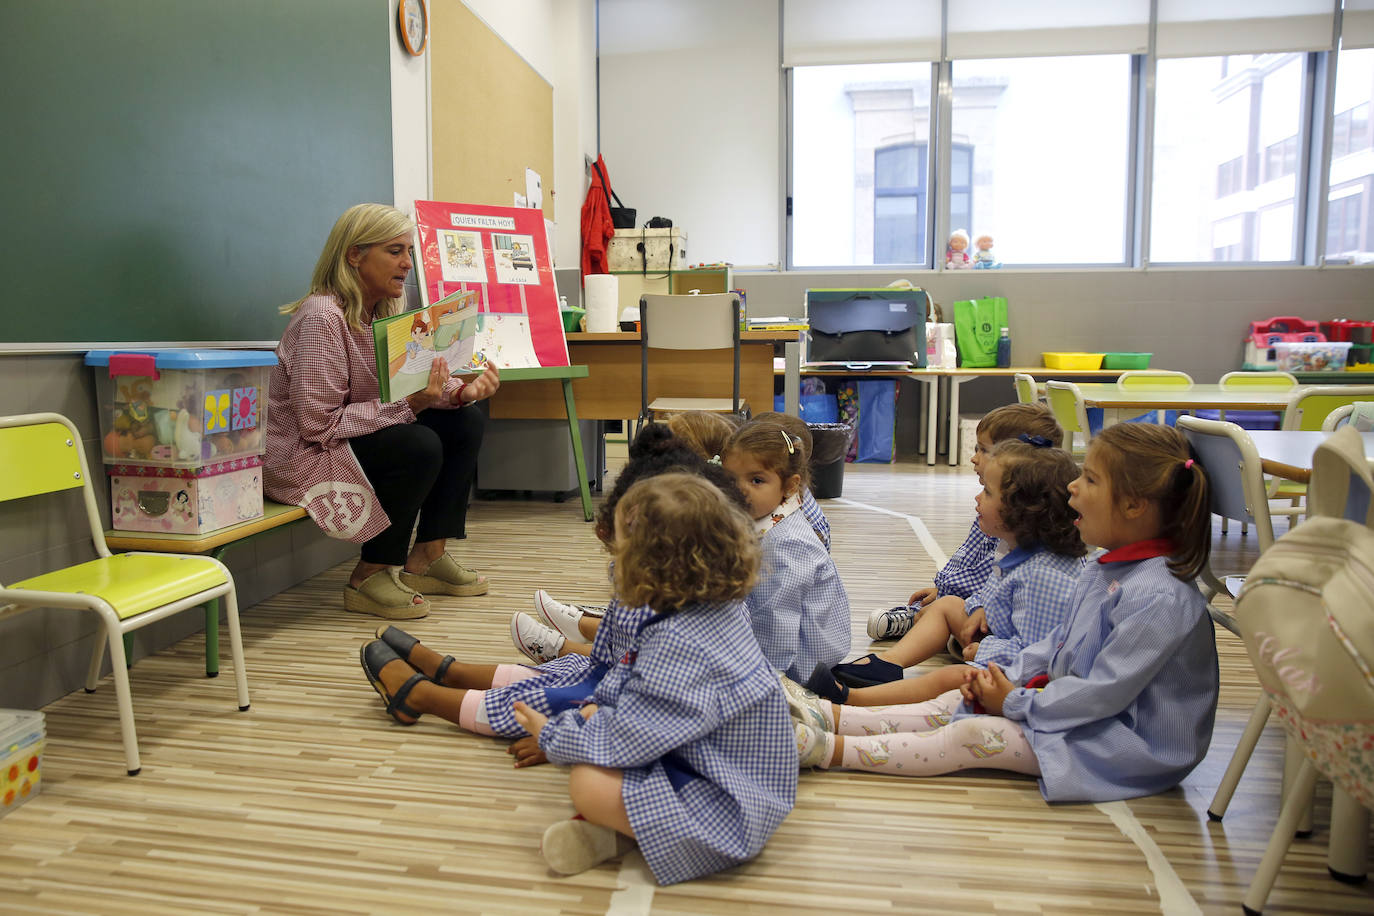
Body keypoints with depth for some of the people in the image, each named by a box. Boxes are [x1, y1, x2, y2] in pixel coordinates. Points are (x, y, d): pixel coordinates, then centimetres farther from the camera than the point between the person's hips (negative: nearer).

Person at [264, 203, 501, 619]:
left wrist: (461, 390, -15)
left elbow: (412, 383, 7)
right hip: (300, 458, -9)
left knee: (465, 421, -2)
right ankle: (370, 578, -12)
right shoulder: (322, 318, -23)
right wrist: (407, 406, -31)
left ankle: (427, 558, 3)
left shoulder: (382, 311, 4)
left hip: (351, 438, 9)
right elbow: (319, 424, -26)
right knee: (420, 446, -29)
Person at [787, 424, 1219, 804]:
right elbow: (1059, 642, 14)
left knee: (976, 735, -19)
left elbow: (1105, 693, -27)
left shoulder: (1159, 597, -27)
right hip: (1075, 705, 9)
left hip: (1130, 743, -9)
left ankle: (830, 750, -18)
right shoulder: (1104, 568, 6)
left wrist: (1015, 702, -17)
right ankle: (830, 717, 0)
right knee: (960, 702, 1)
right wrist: (1006, 678, 0)